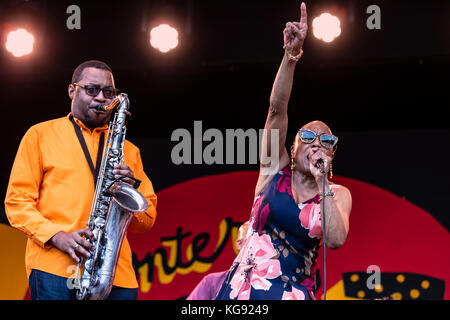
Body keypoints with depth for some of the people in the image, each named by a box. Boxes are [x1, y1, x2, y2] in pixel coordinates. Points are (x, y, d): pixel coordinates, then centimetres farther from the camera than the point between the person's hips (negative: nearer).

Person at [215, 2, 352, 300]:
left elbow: (336, 239, -12)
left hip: (294, 291, 1)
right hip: (246, 285, 0)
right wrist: (291, 54, -16)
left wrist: (321, 183, -12)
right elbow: (277, 109, -5)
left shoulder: (338, 195, 7)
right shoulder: (276, 171, 7)